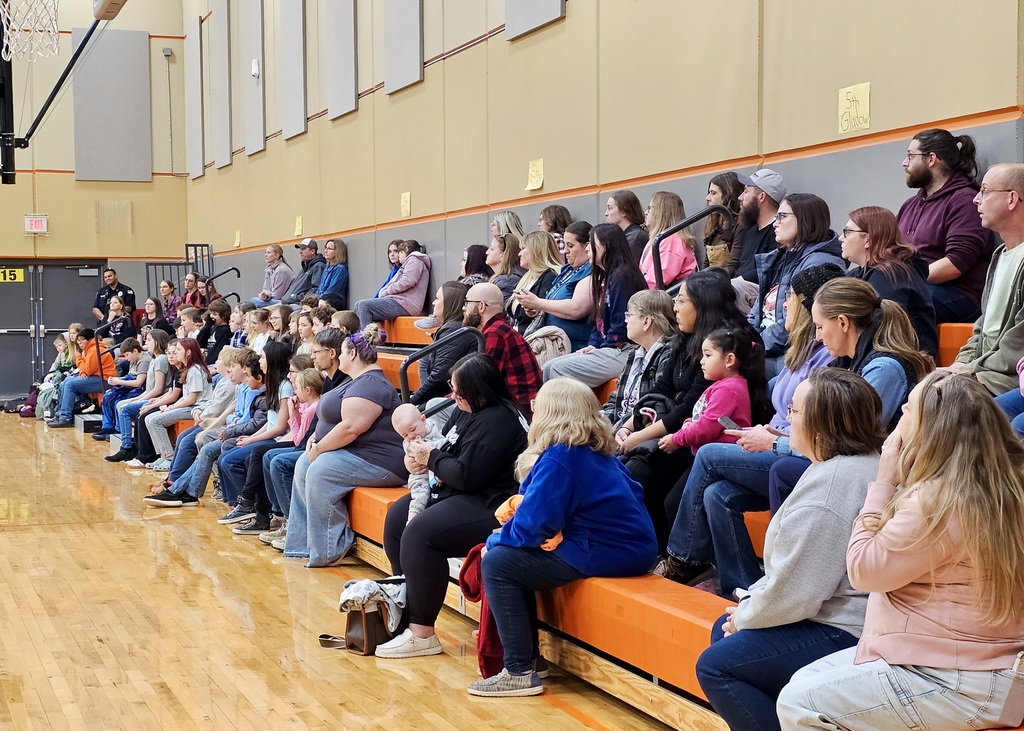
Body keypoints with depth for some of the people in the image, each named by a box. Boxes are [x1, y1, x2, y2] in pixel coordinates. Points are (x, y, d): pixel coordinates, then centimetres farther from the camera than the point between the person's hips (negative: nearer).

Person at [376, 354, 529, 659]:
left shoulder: (497, 421, -22)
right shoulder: (466, 410, 9)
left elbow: (466, 475, -26)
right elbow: (447, 449, 21)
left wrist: (432, 458, -9)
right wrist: (416, 458, -1)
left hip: (487, 505, -12)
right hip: (456, 492, 12)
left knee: (419, 533, -26)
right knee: (397, 517, 9)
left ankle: (422, 634, -18)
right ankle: (406, 604, 15)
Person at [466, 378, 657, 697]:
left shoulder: (558, 458, -17)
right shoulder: (600, 452, 11)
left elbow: (530, 526, -20)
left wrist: (494, 540, 3)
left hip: (603, 554, -10)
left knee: (497, 564, -8)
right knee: (510, 554, 17)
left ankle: (519, 672, -6)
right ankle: (526, 651, 20)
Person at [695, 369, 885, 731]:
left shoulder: (831, 481, -24)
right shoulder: (863, 464, 9)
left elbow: (791, 592, -23)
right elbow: (794, 567, 15)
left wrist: (745, 616, -6)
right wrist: (749, 602, 8)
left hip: (844, 634, -11)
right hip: (841, 614, 11)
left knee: (714, 666, -8)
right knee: (723, 630, 19)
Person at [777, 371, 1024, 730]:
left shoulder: (938, 500, -25)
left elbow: (863, 569, -13)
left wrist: (885, 482, -9)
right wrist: (899, 481, 4)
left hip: (963, 685, -10)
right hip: (967, 659, 10)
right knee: (807, 680, 13)